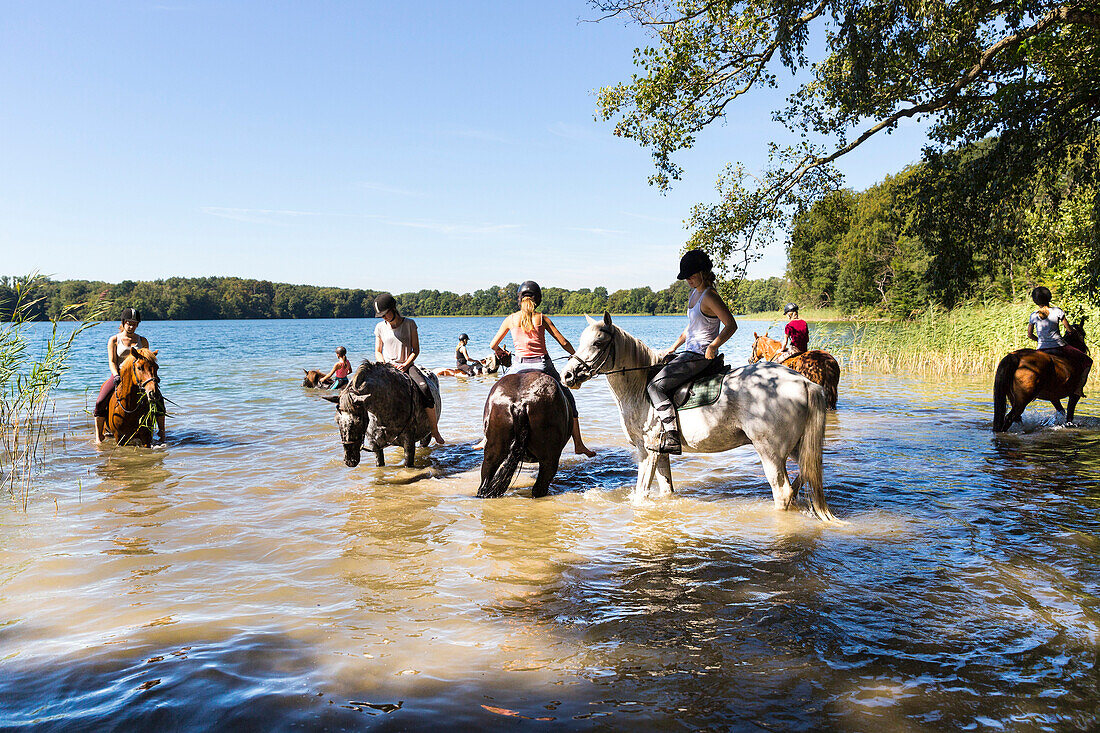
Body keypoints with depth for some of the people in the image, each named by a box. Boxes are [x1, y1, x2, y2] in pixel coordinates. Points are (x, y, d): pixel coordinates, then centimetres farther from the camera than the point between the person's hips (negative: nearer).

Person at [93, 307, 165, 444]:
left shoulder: (142, 340, 10)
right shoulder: (114, 340, 4)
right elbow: (112, 361, -2)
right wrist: (116, 375, -19)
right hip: (118, 375, -1)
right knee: (100, 402, -22)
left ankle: (161, 433, -11)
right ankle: (99, 437, -12)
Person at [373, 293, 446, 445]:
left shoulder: (409, 324, 3)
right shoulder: (380, 327, 8)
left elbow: (416, 350, 3)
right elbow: (377, 352, 14)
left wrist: (405, 365, -12)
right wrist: (384, 366, -6)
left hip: (407, 365, -1)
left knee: (425, 389, -28)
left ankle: (435, 431, -21)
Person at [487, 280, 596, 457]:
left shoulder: (511, 319, 3)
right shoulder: (541, 318, 1)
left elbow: (493, 344, 9)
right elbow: (564, 342, 0)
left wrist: (499, 351, 33)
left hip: (523, 368, 1)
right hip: (544, 365, 0)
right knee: (569, 400, 15)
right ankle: (578, 444, 16)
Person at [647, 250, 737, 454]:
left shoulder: (709, 296, -15)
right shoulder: (693, 294, 15)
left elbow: (731, 325, -20)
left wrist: (712, 347, -27)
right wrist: (673, 348, 20)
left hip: (700, 356, -11)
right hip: (689, 353, 11)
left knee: (655, 386, -16)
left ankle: (671, 439, -21)